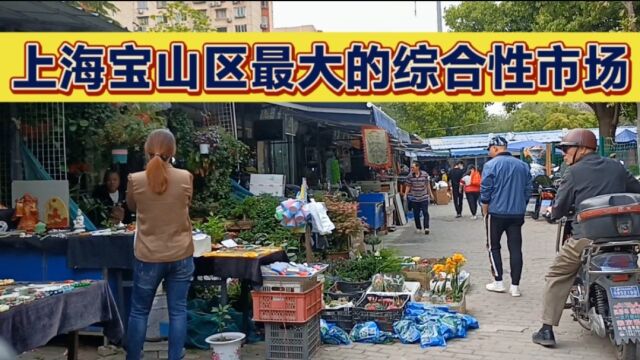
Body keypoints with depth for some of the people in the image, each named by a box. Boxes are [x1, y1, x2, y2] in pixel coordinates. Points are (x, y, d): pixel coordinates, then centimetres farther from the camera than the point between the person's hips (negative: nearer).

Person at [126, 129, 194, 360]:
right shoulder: (185, 178, -7)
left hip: (148, 256, 0)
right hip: (181, 255, 1)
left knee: (139, 311, 14)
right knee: (178, 311, 8)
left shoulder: (135, 180, -9)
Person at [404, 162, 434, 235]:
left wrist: (430, 193, 8)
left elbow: (427, 184, 4)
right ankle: (418, 228, 20)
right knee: (416, 214, 7)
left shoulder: (424, 174, -5)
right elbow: (408, 186, 2)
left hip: (424, 197, -1)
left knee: (425, 212, -7)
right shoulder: (410, 176, -4)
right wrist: (405, 195, -5)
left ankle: (426, 228, -6)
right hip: (414, 198, 1)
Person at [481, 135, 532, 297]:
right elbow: (528, 190, 10)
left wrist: (485, 210, 4)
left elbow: (485, 191, -9)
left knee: (494, 247, 10)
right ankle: (515, 286, 6)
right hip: (517, 213, 4)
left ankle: (498, 282, 10)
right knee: (515, 248, 6)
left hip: (496, 213, -4)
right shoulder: (522, 165, 6)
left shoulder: (491, 165, -10)